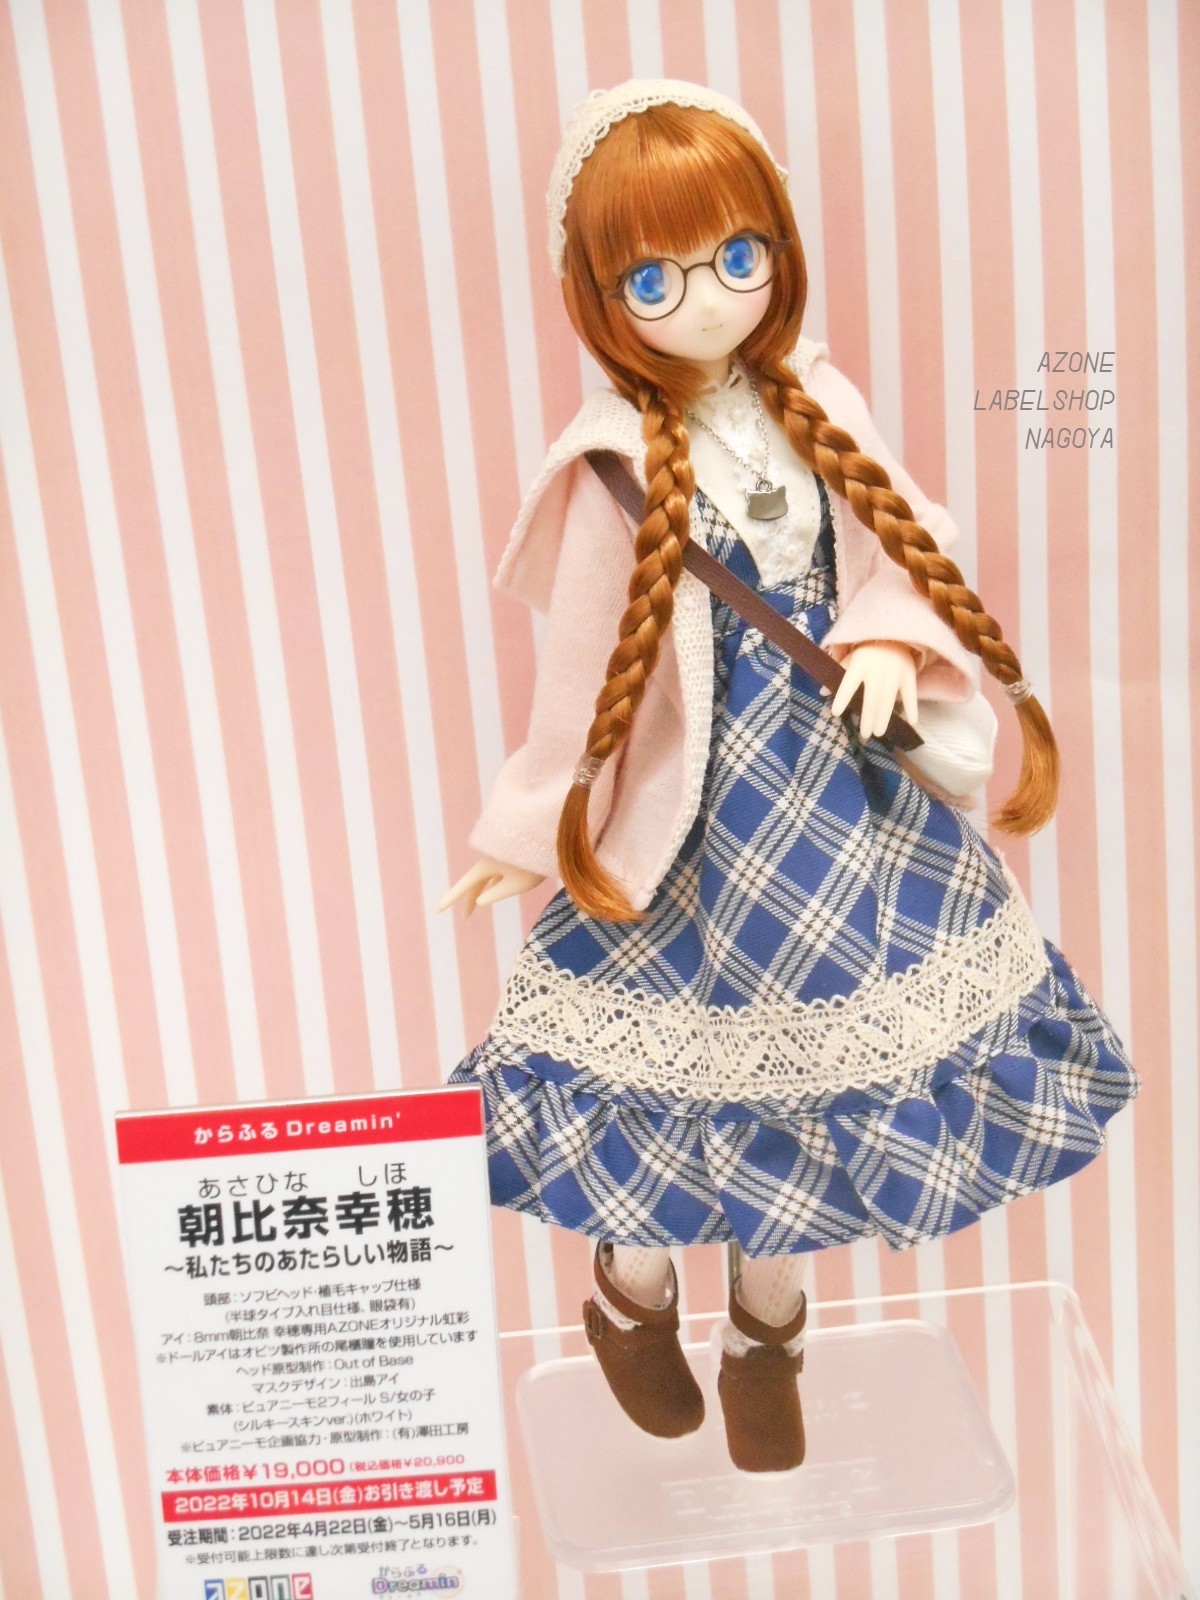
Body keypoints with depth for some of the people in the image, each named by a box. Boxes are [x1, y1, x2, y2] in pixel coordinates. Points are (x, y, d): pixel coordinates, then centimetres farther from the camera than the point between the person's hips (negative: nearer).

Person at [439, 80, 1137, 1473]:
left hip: (847, 783, 5)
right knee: (698, 1040, 7)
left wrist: (887, 643, -19)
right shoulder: (621, 470, -13)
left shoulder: (815, 408, -2)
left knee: (821, 1045, 15)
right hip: (709, 802, -4)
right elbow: (582, 661, -7)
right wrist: (533, 826, 0)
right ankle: (632, 1289, 40)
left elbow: (898, 548, 2)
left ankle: (767, 1330, 39)